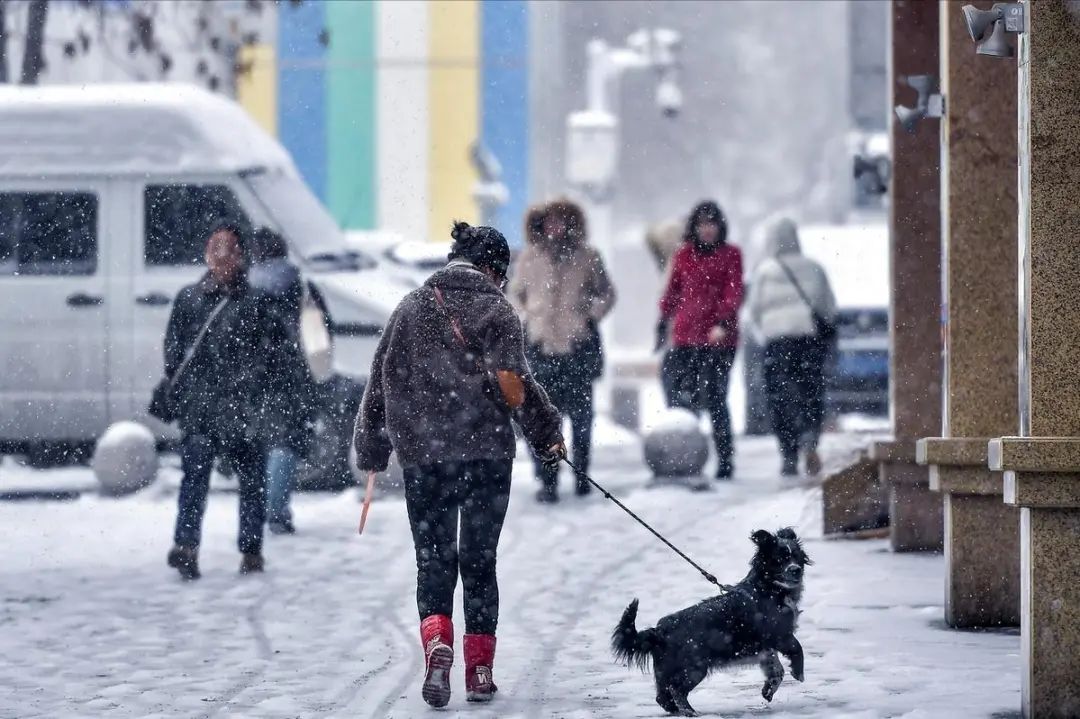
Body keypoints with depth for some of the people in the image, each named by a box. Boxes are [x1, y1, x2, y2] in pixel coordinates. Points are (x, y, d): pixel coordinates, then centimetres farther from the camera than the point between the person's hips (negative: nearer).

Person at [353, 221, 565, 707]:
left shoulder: (410, 309, 8)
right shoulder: (494, 310, -3)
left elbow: (380, 386, 10)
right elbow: (510, 384, -13)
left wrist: (371, 451, 18)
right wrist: (546, 434, 0)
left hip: (421, 454, 2)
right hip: (486, 453, -2)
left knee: (433, 561, 8)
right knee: (479, 561, 10)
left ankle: (436, 642, -18)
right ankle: (480, 670, 13)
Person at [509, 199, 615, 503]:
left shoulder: (586, 256, 2)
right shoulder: (530, 257, 4)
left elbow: (606, 293, 15)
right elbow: (514, 293, 18)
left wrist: (591, 316, 2)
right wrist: (526, 317, 5)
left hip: (578, 344, 0)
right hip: (540, 344, 0)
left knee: (580, 413, 8)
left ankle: (581, 475, 22)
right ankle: (547, 481, -3)